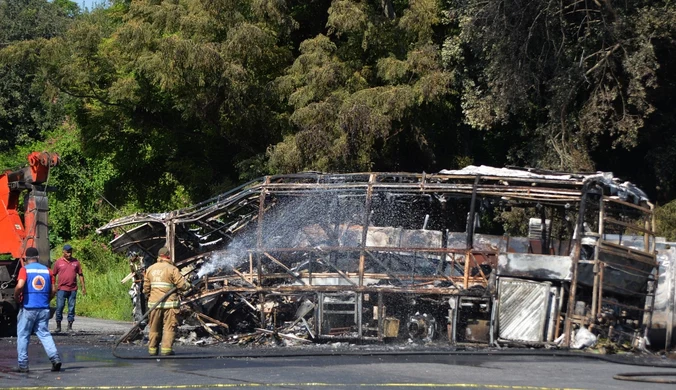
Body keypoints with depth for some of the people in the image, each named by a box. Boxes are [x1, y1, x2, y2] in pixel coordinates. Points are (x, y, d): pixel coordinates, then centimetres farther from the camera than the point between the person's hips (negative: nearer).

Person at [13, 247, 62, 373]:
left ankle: (23, 365, 7)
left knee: (22, 336, 7)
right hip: (44, 308, 4)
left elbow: (19, 286, -20)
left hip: (28, 308, -4)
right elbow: (53, 290, 6)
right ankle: (55, 357, -10)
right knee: (44, 334, 9)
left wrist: (16, 297, -3)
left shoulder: (24, 269, -5)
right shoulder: (47, 270, 7)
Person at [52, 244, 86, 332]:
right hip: (61, 289, -2)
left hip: (73, 289, 2)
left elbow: (80, 275, 12)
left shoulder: (75, 262, 8)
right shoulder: (59, 262, 4)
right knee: (59, 307, -3)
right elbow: (54, 275, 9)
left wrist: (83, 287, 7)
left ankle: (70, 326, 8)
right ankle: (58, 326, 6)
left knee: (71, 308, 3)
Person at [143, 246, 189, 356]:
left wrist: (149, 297, 27)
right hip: (169, 303, -5)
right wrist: (188, 286, 11)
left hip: (154, 303, 5)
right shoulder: (172, 269, -9)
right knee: (169, 327, -1)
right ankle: (166, 348, -8)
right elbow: (182, 285, -10)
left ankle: (152, 349, 16)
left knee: (154, 327, 13)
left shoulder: (150, 269, 9)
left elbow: (146, 287, 13)